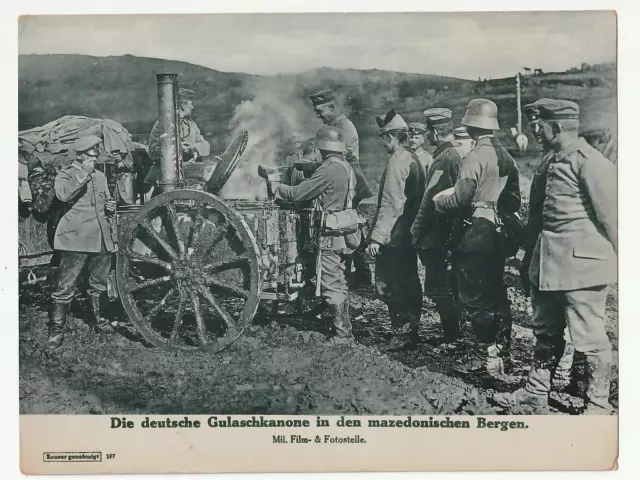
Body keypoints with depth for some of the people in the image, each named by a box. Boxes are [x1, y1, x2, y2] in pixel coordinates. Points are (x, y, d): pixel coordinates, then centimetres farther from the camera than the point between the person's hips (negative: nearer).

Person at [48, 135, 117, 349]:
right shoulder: (65, 175, 1)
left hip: (101, 238, 6)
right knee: (65, 286, -7)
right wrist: (84, 174, -19)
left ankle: (100, 319, 29)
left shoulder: (100, 176, 20)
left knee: (99, 284, 14)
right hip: (75, 237, -6)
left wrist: (110, 206, 9)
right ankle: (56, 329, 0)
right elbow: (64, 195, -20)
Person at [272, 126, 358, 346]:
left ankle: (343, 334, 0)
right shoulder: (347, 168, 11)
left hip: (330, 236, -9)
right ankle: (344, 330, 25)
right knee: (339, 284, 17)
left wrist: (278, 188, 3)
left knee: (331, 286, -4)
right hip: (342, 234, 10)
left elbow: (299, 193, -17)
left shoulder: (329, 169, -17)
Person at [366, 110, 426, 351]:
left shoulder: (397, 161, -16)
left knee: (389, 286, -4)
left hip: (394, 237, -10)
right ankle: (411, 330, 23)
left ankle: (402, 334, -1)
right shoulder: (414, 159, 13)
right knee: (410, 283, 14)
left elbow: (391, 204, -21)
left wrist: (377, 236, -20)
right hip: (410, 234, 10)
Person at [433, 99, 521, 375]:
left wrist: (437, 201, 3)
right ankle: (503, 354, 20)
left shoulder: (475, 157, -14)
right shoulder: (505, 156, 11)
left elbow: (460, 198, -15)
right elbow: (514, 201, 14)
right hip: (498, 234, 8)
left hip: (476, 234, -8)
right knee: (497, 295, 14)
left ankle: (488, 355, -1)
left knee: (474, 298, -1)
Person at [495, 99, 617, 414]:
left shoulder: (591, 163, -16)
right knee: (545, 331, 18)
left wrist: (620, 260, -10)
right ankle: (536, 391, 30)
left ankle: (598, 404, 16)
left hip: (580, 261, -9)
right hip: (549, 258, 9)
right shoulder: (552, 159, 12)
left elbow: (610, 214, -14)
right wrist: (535, 249, 18)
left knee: (589, 337, 2)